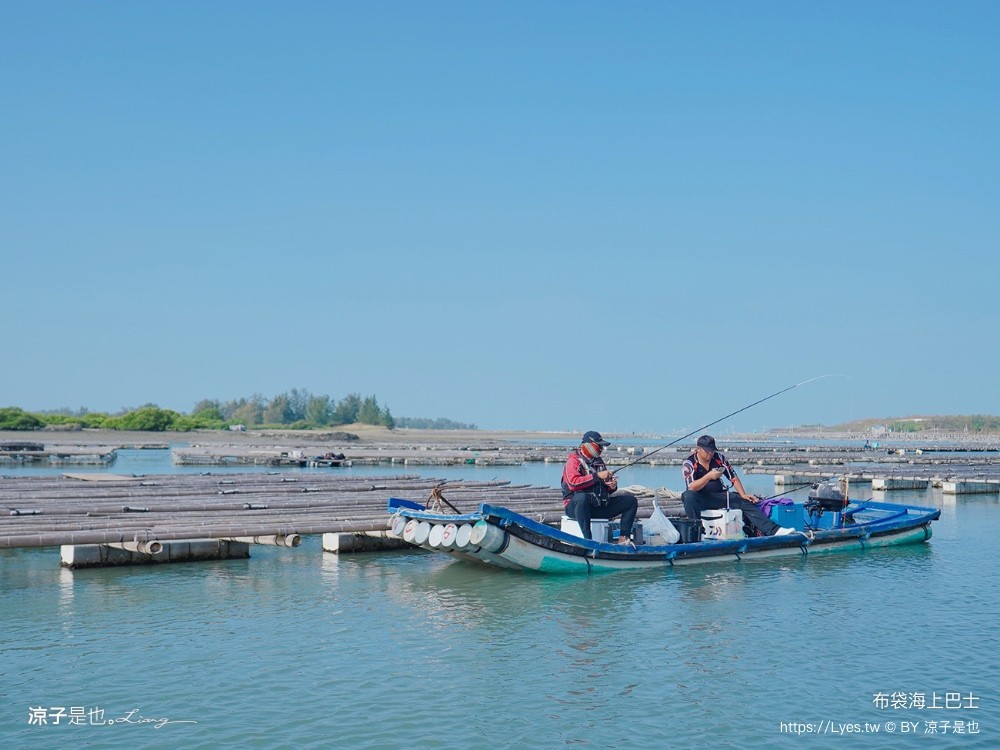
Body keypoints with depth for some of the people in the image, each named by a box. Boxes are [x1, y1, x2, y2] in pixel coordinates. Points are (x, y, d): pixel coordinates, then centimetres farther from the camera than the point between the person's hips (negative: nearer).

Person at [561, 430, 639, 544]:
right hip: (575, 507, -7)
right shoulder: (573, 461, -4)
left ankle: (623, 538, -14)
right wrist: (597, 476, -22)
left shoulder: (599, 462, 19)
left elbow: (607, 491, 24)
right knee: (582, 497, -42)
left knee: (631, 500, -2)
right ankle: (588, 540, -43)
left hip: (599, 506, 7)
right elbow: (573, 483, -23)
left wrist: (612, 486, -1)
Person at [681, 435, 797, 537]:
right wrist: (708, 476, -35)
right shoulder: (689, 463, -10)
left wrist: (743, 495, -9)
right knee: (688, 496, -38)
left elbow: (734, 478, 5)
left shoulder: (719, 458, 3)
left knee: (745, 502, -15)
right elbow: (691, 487, -23)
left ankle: (773, 530, -23)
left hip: (718, 496, 4)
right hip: (699, 499, -4)